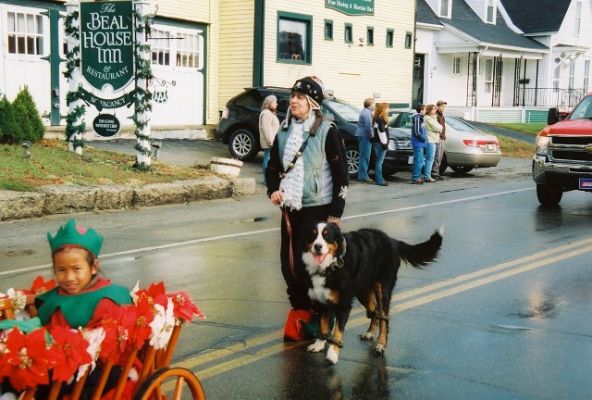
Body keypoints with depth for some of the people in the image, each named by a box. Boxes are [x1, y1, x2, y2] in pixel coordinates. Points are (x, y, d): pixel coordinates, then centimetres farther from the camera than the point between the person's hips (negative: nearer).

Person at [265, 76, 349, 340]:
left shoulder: (327, 132, -9)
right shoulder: (284, 133, 8)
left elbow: (341, 174, -8)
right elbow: (273, 167, 18)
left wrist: (335, 213, -10)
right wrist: (273, 190, -2)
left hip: (318, 209, -5)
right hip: (290, 209, 5)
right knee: (289, 263, 7)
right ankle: (299, 309, 24)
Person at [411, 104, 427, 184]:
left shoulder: (419, 118, 13)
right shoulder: (417, 118, -17)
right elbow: (417, 132, -21)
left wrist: (425, 138, 8)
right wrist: (424, 138, -10)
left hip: (420, 144, 10)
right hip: (418, 144, -10)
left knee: (420, 161, 15)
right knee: (418, 161, -7)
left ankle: (417, 177, 22)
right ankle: (415, 178, -4)